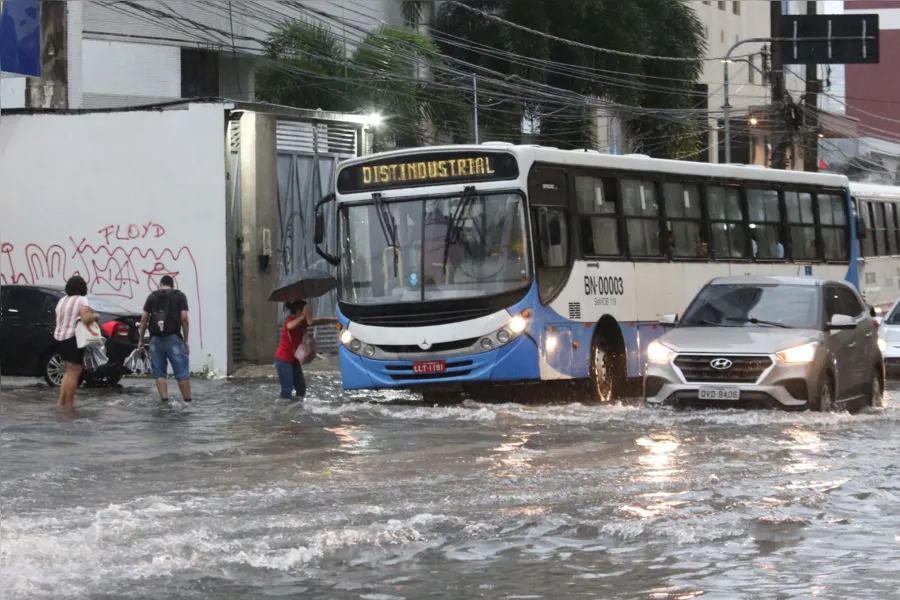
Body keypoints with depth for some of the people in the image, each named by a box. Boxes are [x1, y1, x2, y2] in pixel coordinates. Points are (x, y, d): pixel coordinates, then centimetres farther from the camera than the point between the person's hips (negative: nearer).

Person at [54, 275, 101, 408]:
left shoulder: (62, 300, 13)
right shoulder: (81, 300, -12)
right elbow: (86, 319, -25)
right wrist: (95, 316, -5)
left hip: (60, 337, 9)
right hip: (73, 339, -9)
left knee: (70, 371, 18)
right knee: (74, 373, -3)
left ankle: (61, 401, 14)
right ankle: (69, 404, -4)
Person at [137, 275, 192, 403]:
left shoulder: (152, 296, 11)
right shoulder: (179, 296, 5)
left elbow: (144, 318, 6)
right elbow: (184, 318, -4)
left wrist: (140, 339, 11)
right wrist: (186, 340, 1)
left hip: (156, 339, 2)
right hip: (173, 338, -2)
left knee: (159, 372, 9)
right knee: (182, 372, 1)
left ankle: (164, 399, -2)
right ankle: (188, 401, -1)